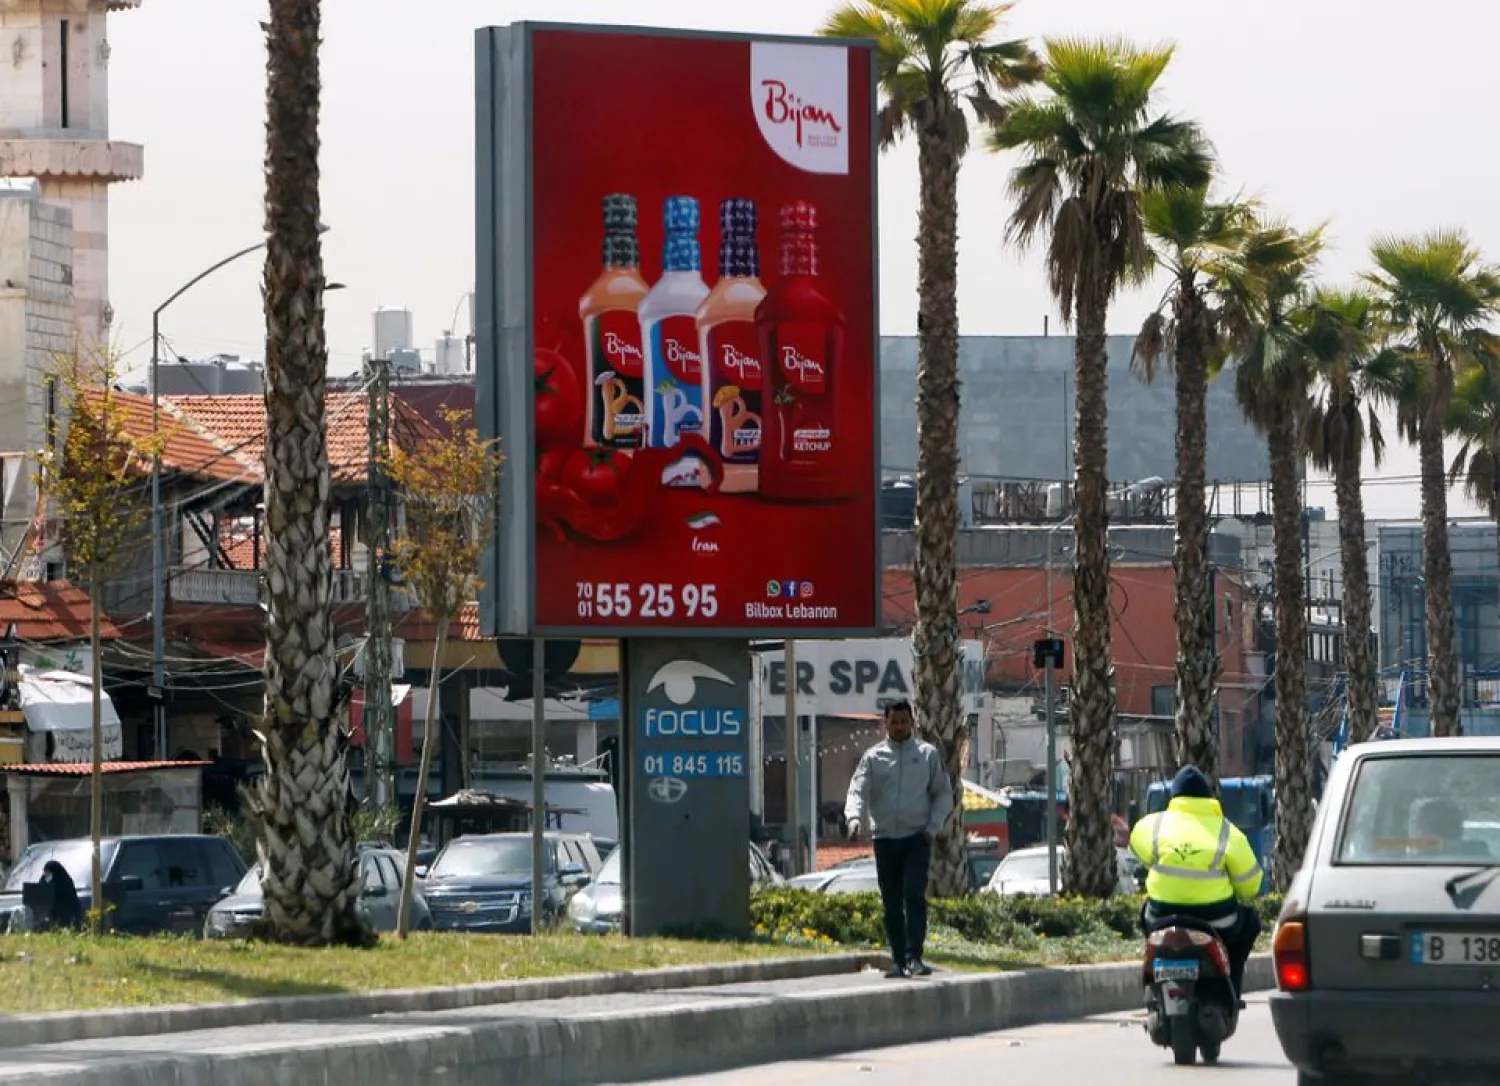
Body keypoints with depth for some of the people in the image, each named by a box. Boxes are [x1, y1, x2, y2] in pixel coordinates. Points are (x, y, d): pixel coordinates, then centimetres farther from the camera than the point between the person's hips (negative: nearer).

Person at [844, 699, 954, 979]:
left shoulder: (928, 754, 7)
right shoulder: (873, 757, 7)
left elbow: (944, 793, 11)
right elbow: (858, 791, -2)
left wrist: (933, 825, -3)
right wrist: (854, 818, -23)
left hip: (917, 838, -2)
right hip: (885, 838, 2)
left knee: (915, 897, -15)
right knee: (890, 903, 5)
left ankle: (914, 958, -18)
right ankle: (898, 960, 12)